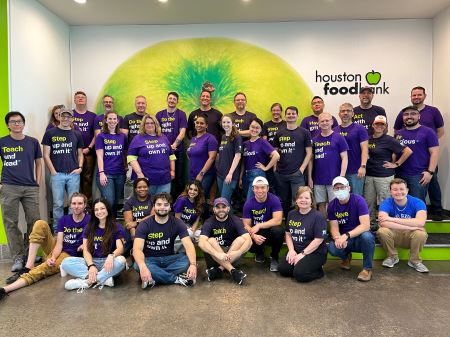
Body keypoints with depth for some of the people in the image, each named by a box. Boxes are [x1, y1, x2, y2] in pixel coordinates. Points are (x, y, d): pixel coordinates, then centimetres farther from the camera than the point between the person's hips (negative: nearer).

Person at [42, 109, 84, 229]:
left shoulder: (77, 134, 11)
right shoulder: (50, 133, 4)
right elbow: (46, 155, 2)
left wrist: (80, 167, 0)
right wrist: (53, 171, -6)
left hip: (73, 174, 2)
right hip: (57, 174, -2)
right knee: (58, 204, 3)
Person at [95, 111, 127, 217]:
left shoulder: (122, 136, 11)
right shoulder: (101, 136, 2)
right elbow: (99, 156, -4)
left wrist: (126, 167, 7)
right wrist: (101, 173, -13)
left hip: (120, 174, 3)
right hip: (106, 174, -3)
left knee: (116, 202, 9)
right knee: (109, 202, -11)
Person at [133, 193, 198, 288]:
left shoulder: (177, 223, -7)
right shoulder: (144, 225, -11)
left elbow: (189, 245, -18)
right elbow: (137, 249, -25)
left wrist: (193, 264, -38)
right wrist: (143, 267, -46)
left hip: (169, 258, 1)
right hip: (150, 259, -1)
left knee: (188, 261, -26)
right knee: (137, 265, -34)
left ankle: (153, 278, -23)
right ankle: (177, 279, -22)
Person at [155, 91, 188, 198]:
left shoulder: (181, 114, 1)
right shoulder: (159, 114, 10)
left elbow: (182, 132, -6)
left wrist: (173, 145, -18)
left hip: (177, 150, -2)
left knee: (178, 177, 3)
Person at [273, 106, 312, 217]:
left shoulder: (304, 133, 2)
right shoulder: (279, 133, 10)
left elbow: (309, 153, 0)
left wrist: (302, 169, -9)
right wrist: (275, 167, 3)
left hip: (297, 174, -3)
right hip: (280, 174, 4)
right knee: (284, 201, 13)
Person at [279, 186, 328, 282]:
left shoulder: (318, 216, -11)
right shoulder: (291, 214, 8)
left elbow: (318, 240, -16)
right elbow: (288, 234, 11)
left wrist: (302, 254, -18)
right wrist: (291, 250, -5)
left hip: (315, 252, -5)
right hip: (296, 250, 6)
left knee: (300, 274, -24)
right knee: (282, 269, -13)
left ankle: (318, 270, 5)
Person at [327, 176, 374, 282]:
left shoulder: (358, 200, -16)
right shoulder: (332, 205, -3)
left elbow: (365, 225, -24)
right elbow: (334, 227, -5)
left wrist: (346, 236, -36)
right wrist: (338, 238, -29)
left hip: (360, 236, -2)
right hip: (344, 240, 3)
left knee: (367, 236, -38)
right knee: (332, 248, -30)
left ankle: (367, 268, -12)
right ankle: (346, 257, 10)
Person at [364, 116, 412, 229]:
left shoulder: (389, 140, -6)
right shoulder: (368, 139, 8)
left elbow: (408, 151, -9)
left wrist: (396, 164, -6)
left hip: (384, 176, -5)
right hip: (369, 175, 5)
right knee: (369, 202, 10)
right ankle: (371, 225, 24)